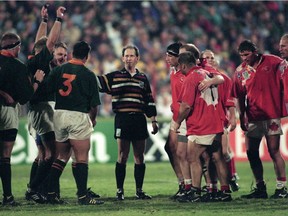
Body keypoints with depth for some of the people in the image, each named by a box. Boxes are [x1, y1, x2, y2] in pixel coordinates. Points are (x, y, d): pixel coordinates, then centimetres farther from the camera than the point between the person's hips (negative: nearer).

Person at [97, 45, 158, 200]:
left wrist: (154, 121, 13)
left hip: (139, 120, 3)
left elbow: (149, 101, 17)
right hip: (122, 119, -3)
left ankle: (139, 190, 10)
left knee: (139, 157, 5)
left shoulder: (143, 78, 15)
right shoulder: (114, 77, 7)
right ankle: (119, 191, 1)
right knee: (122, 156, -4)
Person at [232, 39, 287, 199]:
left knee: (274, 151, -4)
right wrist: (242, 117, 5)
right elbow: (240, 97, 9)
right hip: (252, 117, 4)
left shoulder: (273, 62, -6)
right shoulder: (240, 71, 4)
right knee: (251, 153, 5)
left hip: (271, 114, -4)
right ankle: (260, 188, 16)